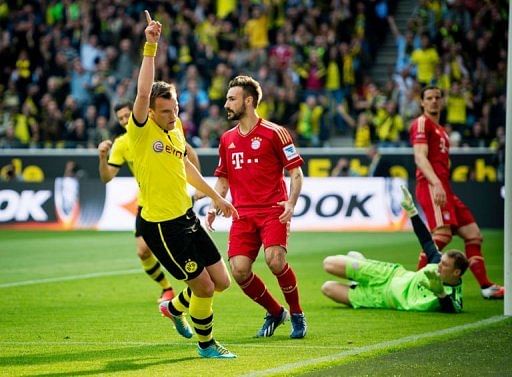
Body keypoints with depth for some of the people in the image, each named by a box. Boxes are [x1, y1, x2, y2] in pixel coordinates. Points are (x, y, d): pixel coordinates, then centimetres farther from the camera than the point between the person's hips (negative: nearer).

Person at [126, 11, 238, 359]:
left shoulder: (176, 128, 7)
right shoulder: (141, 130, -14)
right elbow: (143, 92, -33)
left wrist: (216, 197, 31)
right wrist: (150, 47, -37)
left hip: (188, 218, 8)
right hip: (161, 225, -8)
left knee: (222, 281, 11)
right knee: (204, 285, -4)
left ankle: (175, 307, 38)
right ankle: (206, 343, 20)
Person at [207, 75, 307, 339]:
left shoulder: (273, 133, -2)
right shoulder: (227, 139, 15)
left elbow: (295, 172, -2)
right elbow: (223, 180, 24)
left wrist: (291, 203, -16)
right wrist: (214, 207, 7)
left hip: (273, 211, -5)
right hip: (242, 215, 5)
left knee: (275, 260, -26)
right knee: (239, 270, -11)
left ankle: (297, 314, -2)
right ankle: (275, 312, 14)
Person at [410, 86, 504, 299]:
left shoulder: (440, 130, 28)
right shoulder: (422, 123, -1)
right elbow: (420, 157, -15)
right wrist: (436, 184, -27)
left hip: (444, 189, 10)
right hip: (431, 186, -10)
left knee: (473, 234, 9)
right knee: (442, 234, -25)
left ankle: (486, 287, 12)